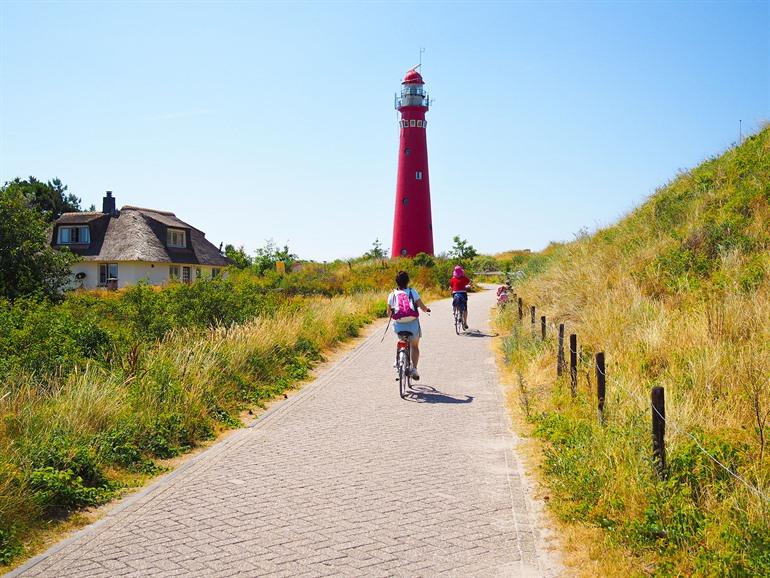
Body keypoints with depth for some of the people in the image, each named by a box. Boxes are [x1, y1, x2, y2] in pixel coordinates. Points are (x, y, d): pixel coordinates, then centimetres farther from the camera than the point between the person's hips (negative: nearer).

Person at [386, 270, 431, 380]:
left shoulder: (392, 294, 4)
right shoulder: (412, 292, 1)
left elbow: (389, 312, 6)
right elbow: (422, 307, -4)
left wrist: (390, 315, 29)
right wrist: (427, 309, 18)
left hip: (399, 325, 1)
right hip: (413, 324, -1)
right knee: (415, 346, 18)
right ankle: (414, 368, 2)